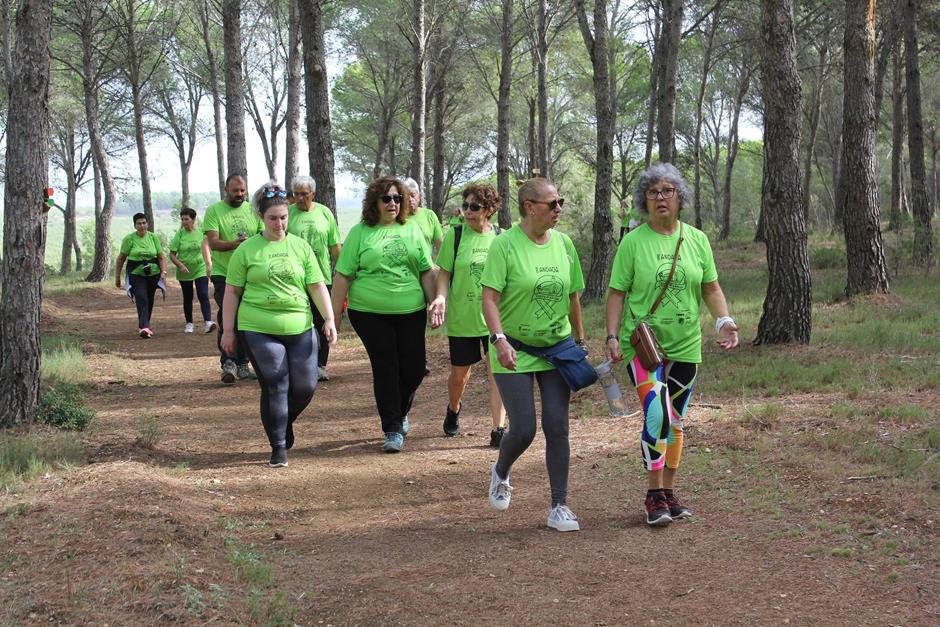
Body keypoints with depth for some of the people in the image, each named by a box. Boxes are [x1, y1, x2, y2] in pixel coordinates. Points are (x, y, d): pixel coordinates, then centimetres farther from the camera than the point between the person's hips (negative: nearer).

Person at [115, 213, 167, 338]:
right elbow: (121, 258, 2)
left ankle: (143, 325, 30)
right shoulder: (129, 238, -3)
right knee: (141, 300, -17)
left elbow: (161, 257, 4)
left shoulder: (153, 238, 5)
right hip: (136, 274, -4)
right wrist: (117, 276, 3)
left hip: (153, 273, 4)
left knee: (149, 301, 12)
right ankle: (144, 327, -27)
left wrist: (164, 272, -10)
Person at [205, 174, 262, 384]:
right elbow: (213, 242, -13)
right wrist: (234, 244, -30)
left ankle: (242, 365, 16)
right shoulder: (214, 211, -2)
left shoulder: (253, 210, 10)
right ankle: (228, 363, -13)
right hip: (223, 274, -4)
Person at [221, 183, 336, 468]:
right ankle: (278, 447, 8)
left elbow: (317, 286, 8)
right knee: (274, 388, -5)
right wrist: (228, 330, 2)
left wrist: (329, 320, -1)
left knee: (306, 386, 3)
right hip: (259, 330, -3)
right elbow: (232, 292, 4)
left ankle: (285, 422, 34)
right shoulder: (247, 250, 1)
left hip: (300, 329, 3)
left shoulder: (300, 246, 8)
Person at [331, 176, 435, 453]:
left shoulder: (412, 230, 9)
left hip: (411, 312, 3)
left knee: (414, 368, 4)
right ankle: (393, 430, 7)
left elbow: (426, 272, 13)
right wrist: (335, 314, -3)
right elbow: (343, 275, -1)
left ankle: (400, 412, 33)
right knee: (385, 369, -2)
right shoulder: (360, 232, -1)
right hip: (371, 314, -3)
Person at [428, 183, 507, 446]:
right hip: (462, 317, -1)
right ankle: (453, 410, 43)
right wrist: (441, 297, -19)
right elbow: (445, 272, -2)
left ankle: (498, 430, -2)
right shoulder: (455, 235, -4)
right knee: (459, 373, 12)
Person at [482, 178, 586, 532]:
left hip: (557, 349, 4)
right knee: (523, 429, -5)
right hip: (515, 353, -4)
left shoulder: (563, 243, 4)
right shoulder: (505, 244, -12)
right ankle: (500, 474, 29)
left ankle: (559, 507, 8)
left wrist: (580, 340, 17)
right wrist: (499, 339, -27)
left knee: (557, 426, 0)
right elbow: (489, 297, -16)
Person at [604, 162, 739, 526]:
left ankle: (669, 492, 24)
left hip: (684, 346, 4)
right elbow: (617, 292, -3)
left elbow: (711, 288, 10)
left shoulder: (697, 239, 6)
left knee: (675, 421, 12)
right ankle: (655, 496, -8)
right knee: (657, 415, -17)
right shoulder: (633, 241, -4)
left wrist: (724, 320, -6)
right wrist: (612, 336, -12)